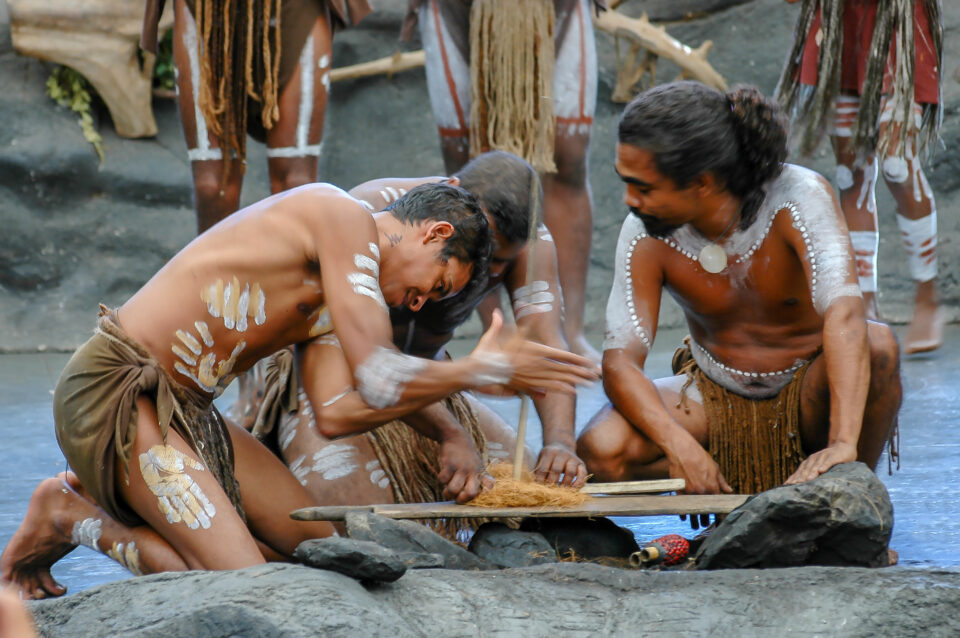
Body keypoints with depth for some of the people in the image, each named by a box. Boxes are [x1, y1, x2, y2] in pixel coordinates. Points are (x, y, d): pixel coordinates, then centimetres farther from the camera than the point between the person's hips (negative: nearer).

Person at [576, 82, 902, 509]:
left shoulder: (799, 198, -27)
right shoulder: (646, 235, -19)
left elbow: (844, 313, -41)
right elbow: (620, 362, -20)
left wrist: (843, 444, -54)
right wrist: (678, 444, -40)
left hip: (809, 394, -2)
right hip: (713, 399, 2)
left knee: (877, 345, -35)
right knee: (600, 453, -27)